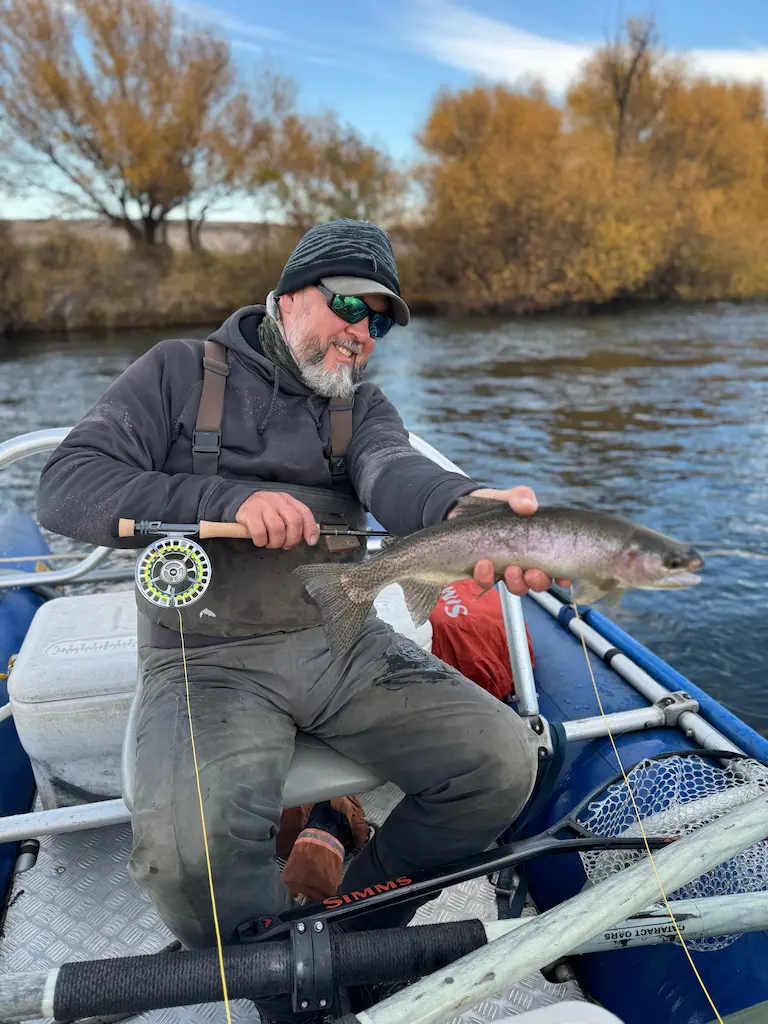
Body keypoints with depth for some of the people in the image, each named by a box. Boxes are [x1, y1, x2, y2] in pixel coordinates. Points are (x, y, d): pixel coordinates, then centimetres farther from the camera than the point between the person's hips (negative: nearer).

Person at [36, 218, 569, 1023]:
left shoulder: (362, 407, 13)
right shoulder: (183, 372, 5)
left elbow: (394, 473, -11)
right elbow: (65, 489, -5)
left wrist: (466, 505, -37)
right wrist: (228, 499, -19)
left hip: (343, 644, 4)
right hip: (209, 658, -3)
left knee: (503, 762, -10)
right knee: (189, 850, -30)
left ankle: (353, 931, 12)